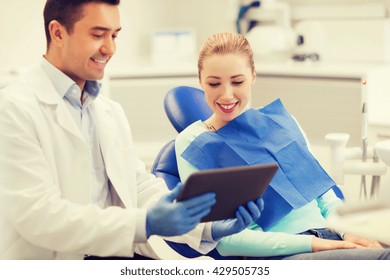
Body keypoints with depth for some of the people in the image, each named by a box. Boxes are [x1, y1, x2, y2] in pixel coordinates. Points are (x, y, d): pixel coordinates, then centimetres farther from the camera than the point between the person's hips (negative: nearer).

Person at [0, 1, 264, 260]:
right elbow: (35, 214, -18)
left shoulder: (112, 112, 15)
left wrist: (210, 226, -7)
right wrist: (144, 224, -27)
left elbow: (140, 188, 10)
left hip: (118, 251, 6)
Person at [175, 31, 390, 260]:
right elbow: (225, 239, -5)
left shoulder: (280, 119, 15)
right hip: (276, 255, -6)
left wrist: (348, 229, -6)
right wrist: (310, 244, -14)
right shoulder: (193, 142, 2)